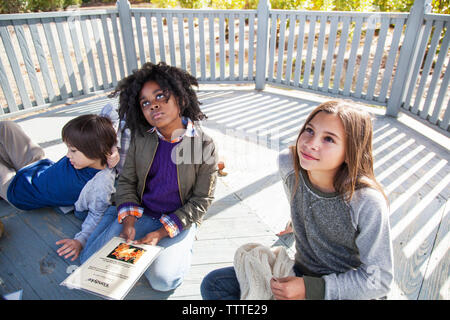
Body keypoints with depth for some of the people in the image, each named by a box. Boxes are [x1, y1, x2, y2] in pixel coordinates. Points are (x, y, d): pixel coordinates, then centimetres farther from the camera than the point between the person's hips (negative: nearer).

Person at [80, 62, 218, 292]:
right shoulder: (141, 138, -6)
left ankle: (181, 245, 9)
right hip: (140, 213, 3)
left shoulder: (204, 144, -16)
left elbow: (201, 200, -12)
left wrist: (160, 233, -18)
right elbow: (126, 181, 2)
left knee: (162, 279, -20)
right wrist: (128, 222, -14)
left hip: (179, 219, -3)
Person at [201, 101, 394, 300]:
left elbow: (379, 280, -18)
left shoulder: (368, 204, -29)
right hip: (302, 272, 5)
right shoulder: (288, 163, -15)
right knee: (213, 285, -4)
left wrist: (310, 290, -25)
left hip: (349, 291, -4)